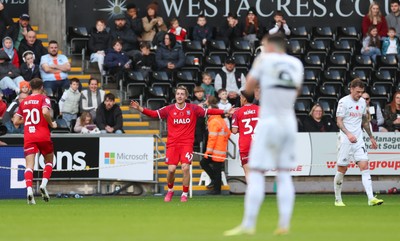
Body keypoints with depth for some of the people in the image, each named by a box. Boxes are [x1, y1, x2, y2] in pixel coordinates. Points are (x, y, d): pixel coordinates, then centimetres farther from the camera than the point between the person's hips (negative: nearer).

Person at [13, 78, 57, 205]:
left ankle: (29, 189, -27)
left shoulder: (23, 102, 12)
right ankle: (44, 184, -3)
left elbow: (16, 121, 12)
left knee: (29, 165, -6)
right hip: (43, 135, -2)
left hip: (28, 137, 2)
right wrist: (51, 124, -4)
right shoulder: (44, 99, -1)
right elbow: (45, 112, -20)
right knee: (49, 161, 18)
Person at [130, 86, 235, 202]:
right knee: (171, 169, -8)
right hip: (172, 144, 1)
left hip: (187, 144, -1)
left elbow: (208, 111, 2)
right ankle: (170, 190, 21)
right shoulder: (169, 109, 3)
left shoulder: (193, 109, 3)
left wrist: (225, 112, -5)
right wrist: (140, 108, -16)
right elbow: (154, 114, -3)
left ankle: (185, 194, 2)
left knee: (185, 167, -15)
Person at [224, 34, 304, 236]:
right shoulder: (296, 64, 9)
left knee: (255, 174, -5)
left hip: (268, 122, -5)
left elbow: (248, 88, 1)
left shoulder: (265, 60, -5)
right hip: (289, 122, 5)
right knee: (284, 175, 8)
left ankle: (248, 225, -10)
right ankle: (284, 223, 1)